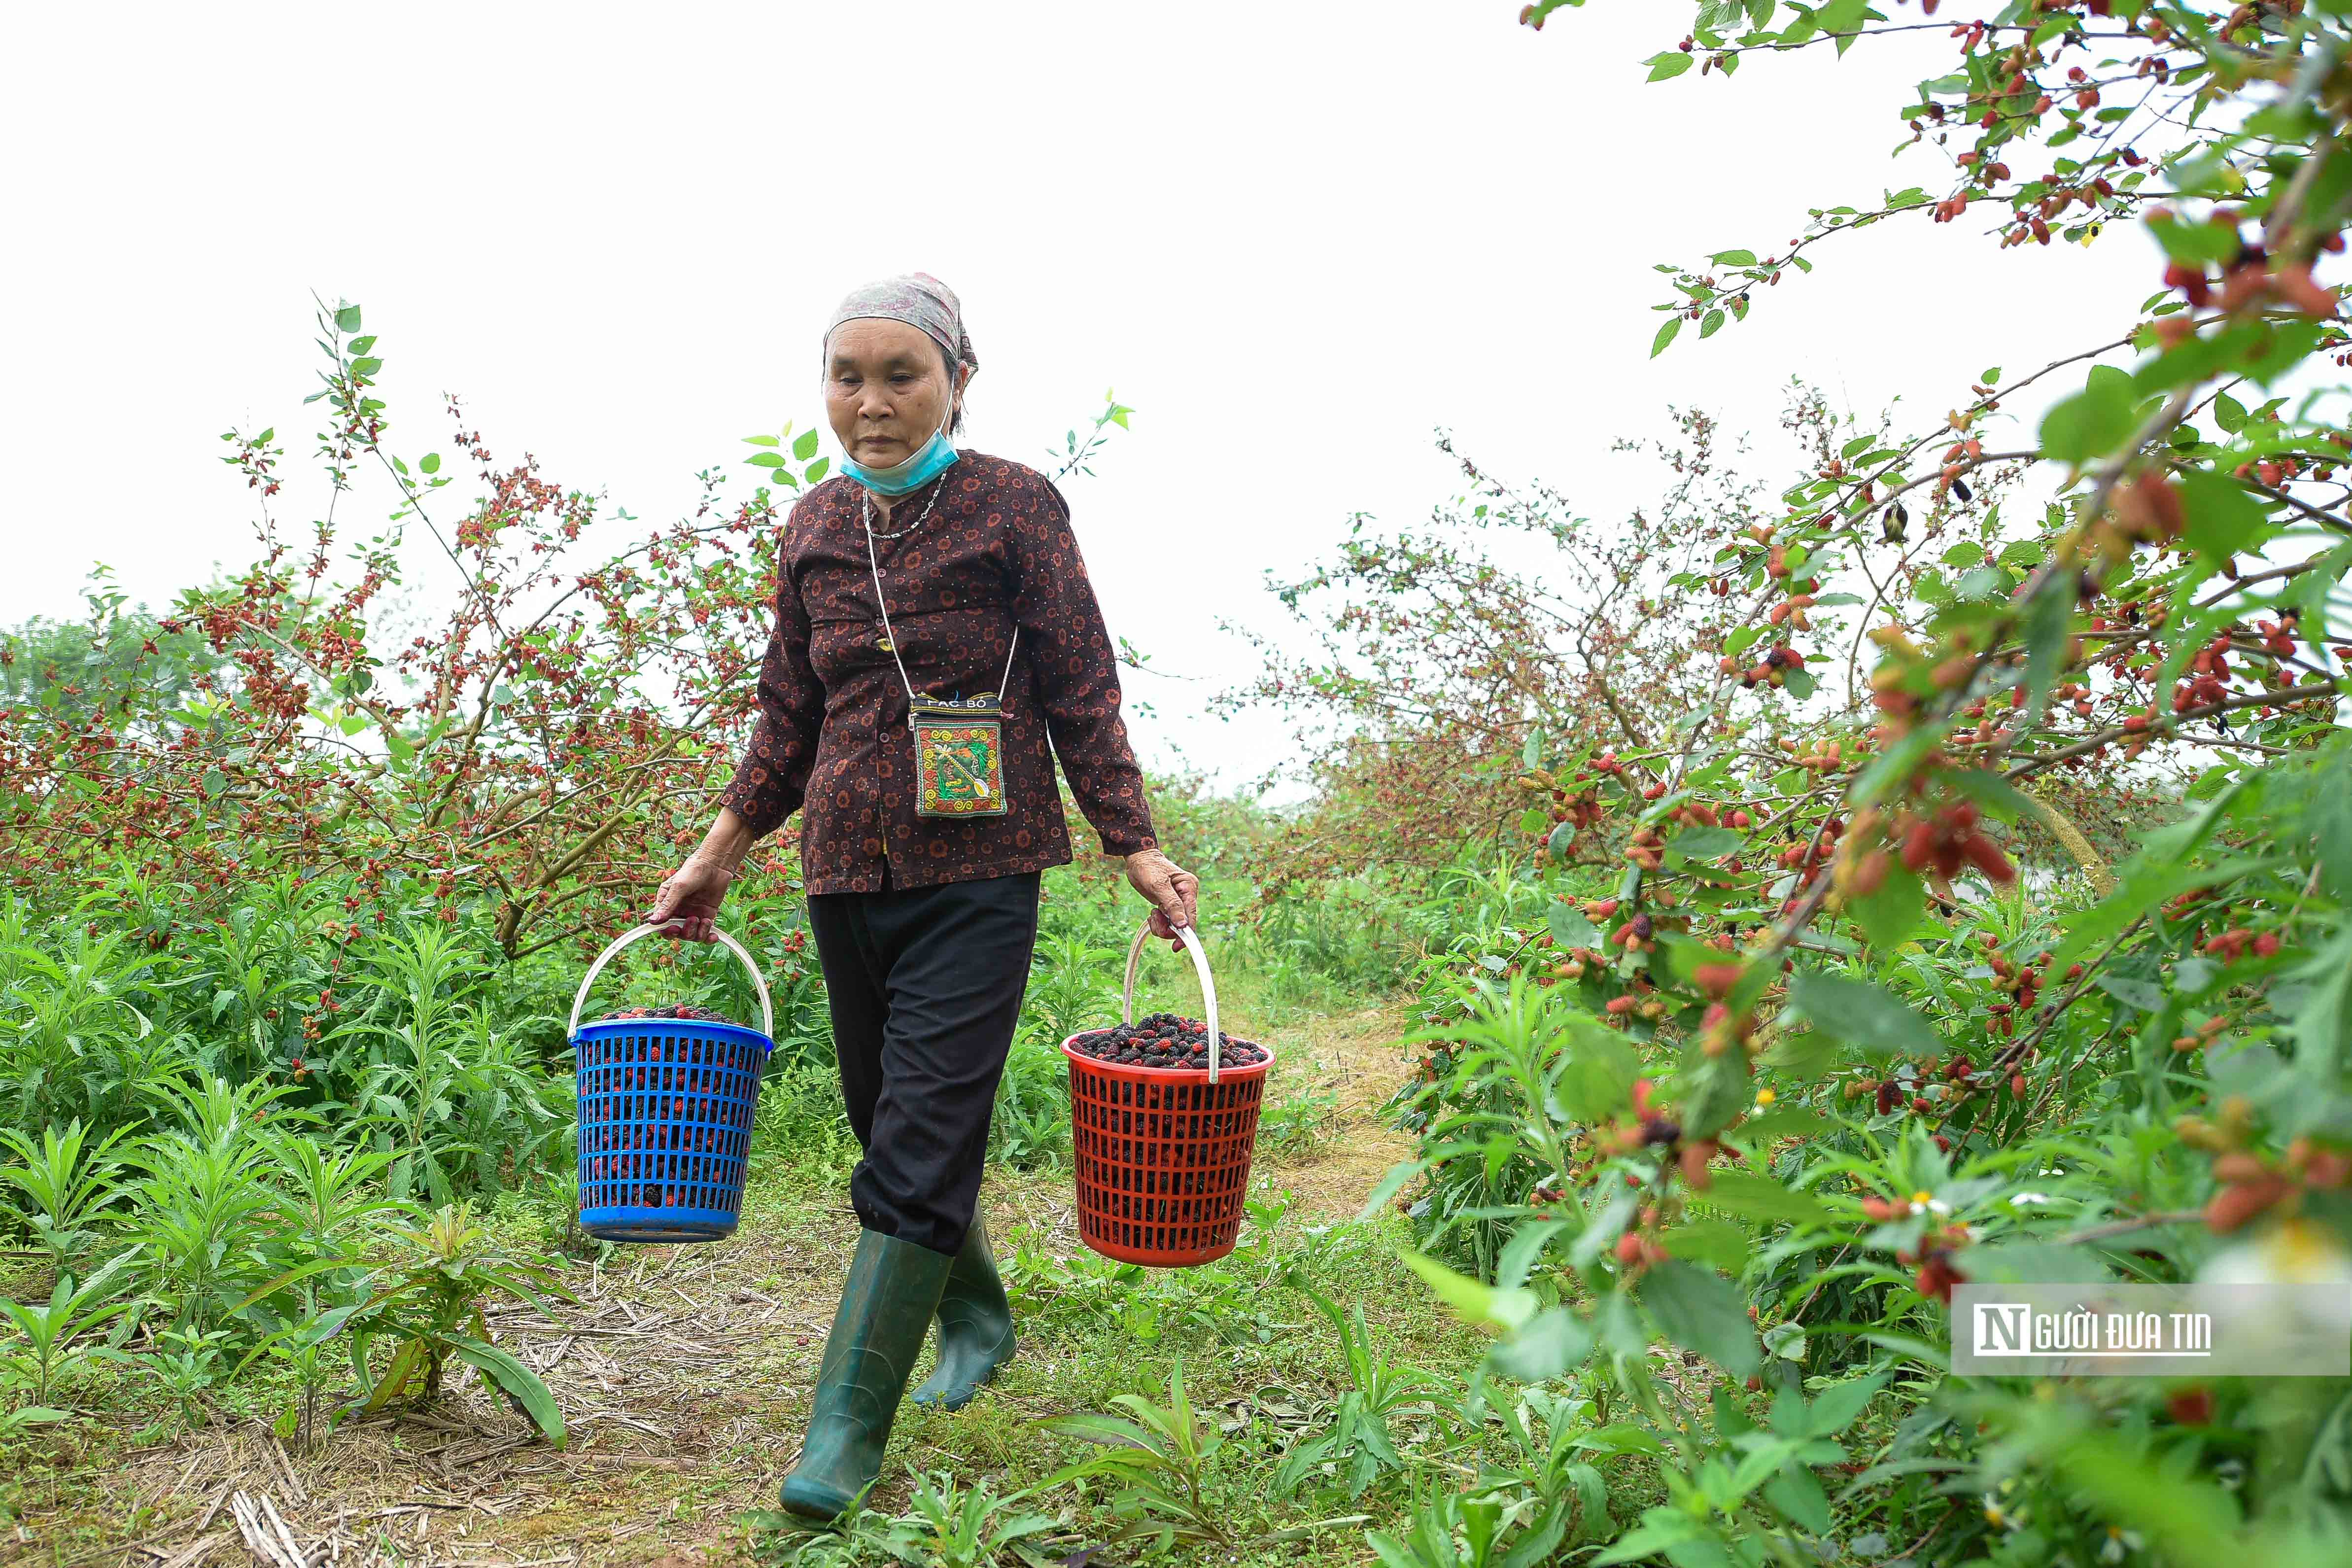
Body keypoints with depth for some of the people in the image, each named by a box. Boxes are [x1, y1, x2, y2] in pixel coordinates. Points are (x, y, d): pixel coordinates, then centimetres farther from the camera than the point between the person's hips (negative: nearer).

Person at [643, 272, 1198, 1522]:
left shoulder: (1015, 506, -2)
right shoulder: (815, 525, 11)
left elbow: (1081, 691, -1)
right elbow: (789, 711, 17)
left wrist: (1138, 849, -5)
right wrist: (720, 853, 14)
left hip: (976, 870, -5)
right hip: (847, 869, 5)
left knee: (920, 1145, -8)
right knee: (891, 1122, 14)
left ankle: (849, 1426, 0)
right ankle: (978, 1316, 37)